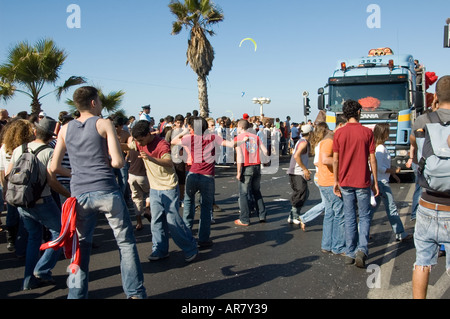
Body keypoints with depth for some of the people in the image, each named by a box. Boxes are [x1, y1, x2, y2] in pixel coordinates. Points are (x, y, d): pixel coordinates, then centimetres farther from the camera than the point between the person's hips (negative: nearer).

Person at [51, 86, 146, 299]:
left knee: (81, 247, 15)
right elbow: (118, 162, -10)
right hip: (107, 191, -4)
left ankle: (76, 294, 19)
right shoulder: (104, 124, -1)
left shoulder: (65, 129, 11)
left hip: (79, 194, 4)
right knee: (125, 242, 6)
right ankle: (135, 293, 10)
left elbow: (54, 168, 9)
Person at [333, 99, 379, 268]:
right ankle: (362, 249, -5)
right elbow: (372, 159, -4)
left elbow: (335, 160, 0)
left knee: (349, 218, 11)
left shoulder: (339, 133, -1)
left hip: (345, 182, 2)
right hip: (362, 182, -2)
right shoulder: (367, 132, -5)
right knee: (364, 217, 10)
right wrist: (375, 182, 3)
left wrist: (336, 181, 9)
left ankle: (350, 254, 16)